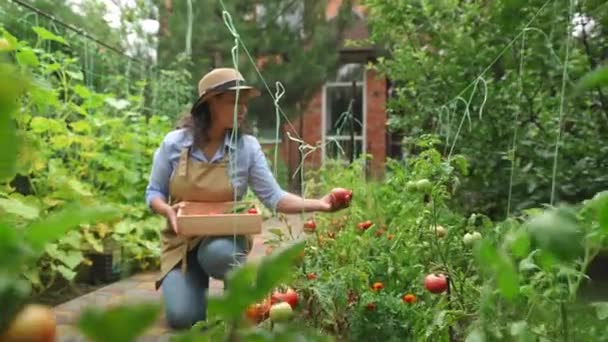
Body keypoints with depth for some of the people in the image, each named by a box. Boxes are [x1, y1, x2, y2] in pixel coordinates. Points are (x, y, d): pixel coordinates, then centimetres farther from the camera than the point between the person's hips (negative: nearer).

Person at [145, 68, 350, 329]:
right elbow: (153, 193, 1)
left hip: (224, 240, 0)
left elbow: (273, 197, -12)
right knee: (182, 317, -19)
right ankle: (192, 286, 18)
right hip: (181, 242, 1)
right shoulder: (174, 143, -9)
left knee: (218, 253, -38)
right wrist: (167, 209, -22)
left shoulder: (247, 147, -10)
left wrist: (318, 204, -26)